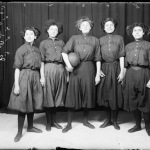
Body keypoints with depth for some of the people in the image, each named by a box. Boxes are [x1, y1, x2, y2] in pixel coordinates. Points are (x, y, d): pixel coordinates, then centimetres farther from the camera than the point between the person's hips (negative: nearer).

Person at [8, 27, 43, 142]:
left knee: (33, 103, 13)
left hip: (35, 77, 5)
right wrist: (16, 85, -13)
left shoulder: (37, 50, 11)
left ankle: (30, 127, 30)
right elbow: (17, 68, -8)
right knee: (23, 104, 0)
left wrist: (41, 78, 6)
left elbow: (39, 66, 13)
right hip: (25, 77, -5)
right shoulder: (21, 49, -4)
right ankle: (19, 132, 11)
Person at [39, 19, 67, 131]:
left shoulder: (61, 42, 14)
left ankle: (54, 121, 20)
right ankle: (48, 122, 12)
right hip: (49, 69, -3)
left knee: (57, 96, 7)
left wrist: (67, 73, 6)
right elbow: (41, 61, 0)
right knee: (48, 96, 1)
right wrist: (42, 75, -8)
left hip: (60, 70, 3)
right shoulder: (44, 43, 6)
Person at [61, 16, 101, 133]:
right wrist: (68, 65, -17)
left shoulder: (95, 40, 7)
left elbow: (97, 59, 6)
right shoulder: (74, 38, 5)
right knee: (73, 95, -1)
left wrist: (98, 74, 2)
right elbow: (64, 52, -4)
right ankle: (69, 124, 10)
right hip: (76, 69, -1)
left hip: (89, 69, 1)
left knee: (88, 94, 7)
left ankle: (86, 121, 26)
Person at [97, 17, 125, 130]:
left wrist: (122, 71, -6)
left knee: (115, 94, 2)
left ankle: (115, 121, 16)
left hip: (115, 68, -2)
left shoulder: (119, 38, 4)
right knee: (105, 94, 5)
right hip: (104, 69, 2)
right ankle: (108, 120, 19)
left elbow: (121, 56, 0)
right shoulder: (100, 40, 9)